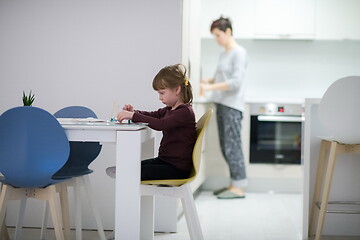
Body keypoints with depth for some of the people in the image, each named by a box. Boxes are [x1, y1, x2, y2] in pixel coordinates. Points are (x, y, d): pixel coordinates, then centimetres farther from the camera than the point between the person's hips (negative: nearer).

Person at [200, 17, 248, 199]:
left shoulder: (239, 53, -7)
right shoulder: (224, 54, 17)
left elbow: (236, 81, -15)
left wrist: (211, 87, -19)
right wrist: (208, 81, 3)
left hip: (232, 106, -8)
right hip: (221, 104, 8)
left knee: (232, 147, -8)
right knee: (225, 147, 9)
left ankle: (238, 188, -5)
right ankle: (234, 183, 15)